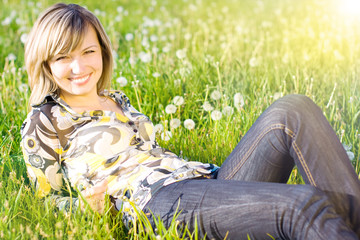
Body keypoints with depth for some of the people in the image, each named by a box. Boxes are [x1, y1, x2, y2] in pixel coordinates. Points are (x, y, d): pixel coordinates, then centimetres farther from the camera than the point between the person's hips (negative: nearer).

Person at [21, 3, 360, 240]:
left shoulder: (118, 99, 28)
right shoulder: (42, 124, 10)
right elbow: (51, 205, 12)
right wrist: (99, 197, -9)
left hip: (208, 180, 8)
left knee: (292, 111, -16)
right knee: (307, 204, -30)